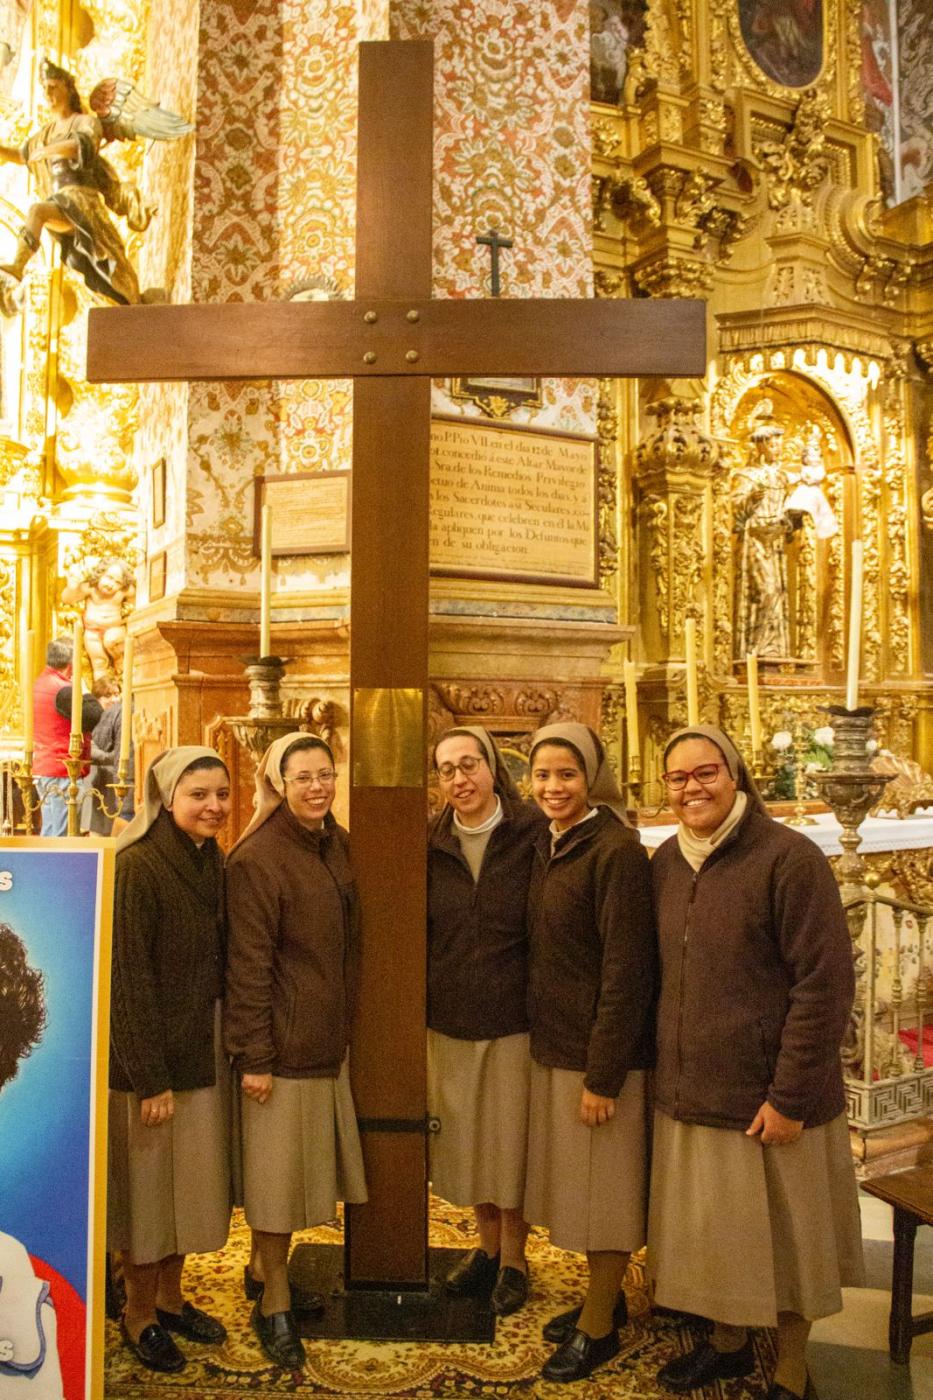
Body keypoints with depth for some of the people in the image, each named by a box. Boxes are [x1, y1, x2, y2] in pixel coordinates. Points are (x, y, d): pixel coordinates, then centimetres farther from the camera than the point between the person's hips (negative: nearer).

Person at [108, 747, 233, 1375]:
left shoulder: (213, 862, 3)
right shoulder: (138, 866, -19)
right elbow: (128, 979, -19)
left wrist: (231, 1048, 7)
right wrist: (150, 1077, -17)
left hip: (205, 1049, 7)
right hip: (151, 1054, -7)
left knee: (191, 1178, 19)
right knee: (148, 1182, 10)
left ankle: (171, 1298, 38)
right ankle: (140, 1315, 30)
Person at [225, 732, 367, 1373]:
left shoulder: (338, 844, 5)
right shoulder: (258, 857, -16)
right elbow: (249, 964, -16)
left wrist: (346, 1025, 14)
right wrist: (253, 1056, -16)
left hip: (330, 1037, 7)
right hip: (283, 1042, -7)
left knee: (305, 1164, 18)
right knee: (277, 1169, 6)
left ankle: (265, 1269, 38)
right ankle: (273, 1304, 24)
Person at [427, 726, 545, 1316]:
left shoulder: (533, 835, -10)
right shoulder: (433, 845, 1)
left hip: (514, 1018, -3)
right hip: (450, 1021, 4)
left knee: (511, 1141, 9)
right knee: (465, 1140, 16)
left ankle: (514, 1260, 30)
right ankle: (487, 1247, 37)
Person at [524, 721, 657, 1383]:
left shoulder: (616, 851, -19)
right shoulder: (547, 847, 5)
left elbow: (627, 971, -20)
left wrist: (604, 1075, -19)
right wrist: (544, 1043, 12)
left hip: (600, 1051, -8)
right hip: (554, 1045, 8)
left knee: (604, 1185, 8)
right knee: (574, 1179, 20)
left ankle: (599, 1327, 26)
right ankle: (604, 1298, 38)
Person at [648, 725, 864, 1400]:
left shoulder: (789, 857, -15)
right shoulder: (666, 862, 3)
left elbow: (826, 985, -16)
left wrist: (789, 1096, -16)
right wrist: (667, 1070, 11)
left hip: (768, 1100, -5)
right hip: (690, 1093, 5)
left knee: (782, 1237, 12)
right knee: (712, 1232, 19)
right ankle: (728, 1343, 43)